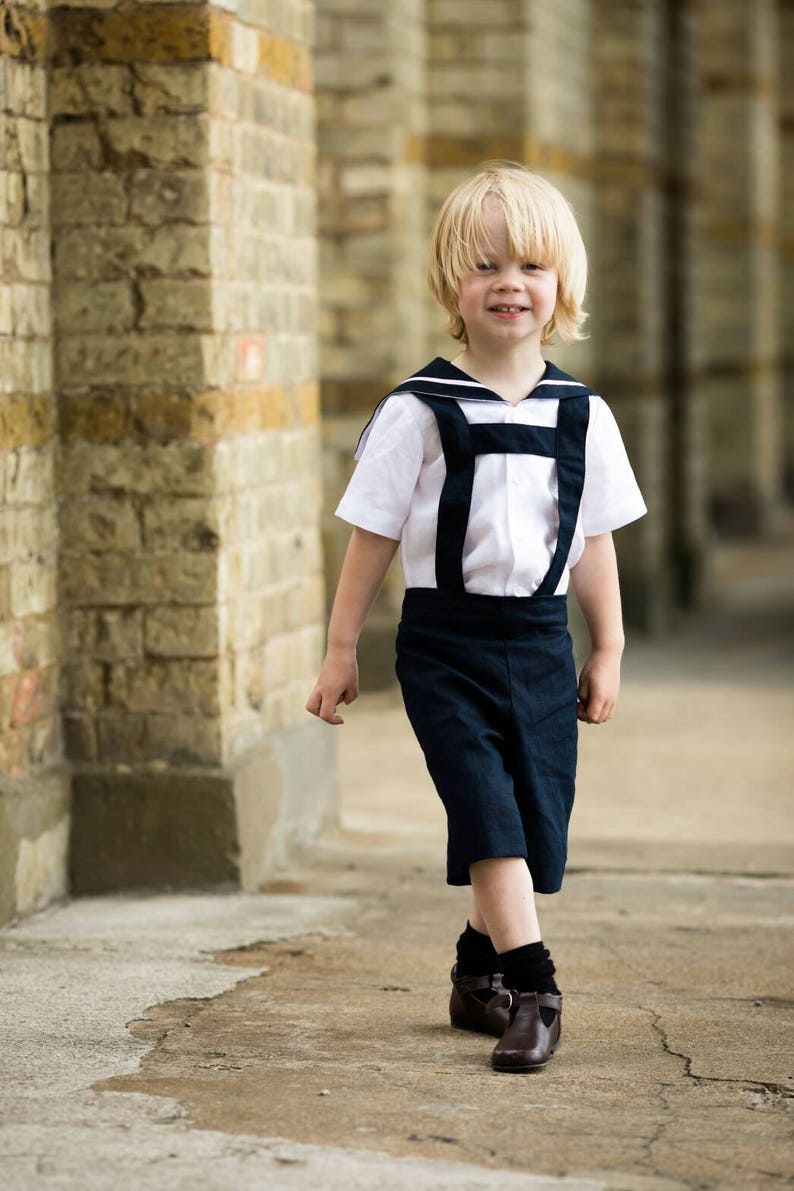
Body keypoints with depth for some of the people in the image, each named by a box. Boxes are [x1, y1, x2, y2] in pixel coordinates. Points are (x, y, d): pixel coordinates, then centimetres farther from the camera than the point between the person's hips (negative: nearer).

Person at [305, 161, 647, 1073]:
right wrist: (341, 647, 0)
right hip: (445, 641, -4)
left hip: (540, 639, 4)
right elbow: (374, 536, -1)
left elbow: (593, 542, 12)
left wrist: (608, 652, 14)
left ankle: (478, 971, 27)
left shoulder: (579, 413, 5)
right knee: (488, 810, -13)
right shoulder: (419, 411, -6)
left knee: (534, 823, 7)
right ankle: (532, 988, -12)